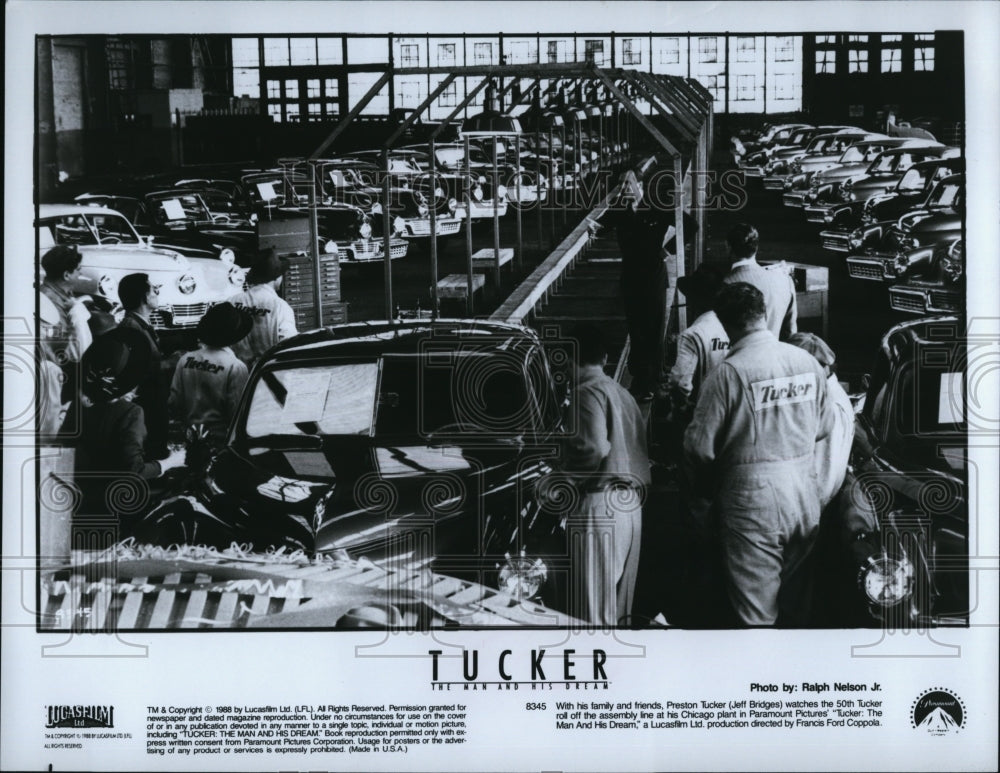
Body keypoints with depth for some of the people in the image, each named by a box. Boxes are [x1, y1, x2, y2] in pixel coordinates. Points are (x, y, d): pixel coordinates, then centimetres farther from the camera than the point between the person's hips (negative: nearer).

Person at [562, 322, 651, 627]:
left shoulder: (588, 392, -9)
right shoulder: (624, 394, 15)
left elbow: (595, 449, -21)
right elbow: (642, 450, 13)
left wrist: (565, 476, -7)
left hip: (599, 502, -8)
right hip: (632, 504, 8)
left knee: (593, 611, -5)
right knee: (619, 607, 14)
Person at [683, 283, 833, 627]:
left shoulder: (728, 373, -16)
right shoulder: (807, 361, 0)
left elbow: (699, 446, -13)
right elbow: (824, 426, 11)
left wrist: (708, 487, 6)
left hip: (753, 500, -5)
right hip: (805, 495, 5)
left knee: (756, 613, 4)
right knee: (795, 605, 19)